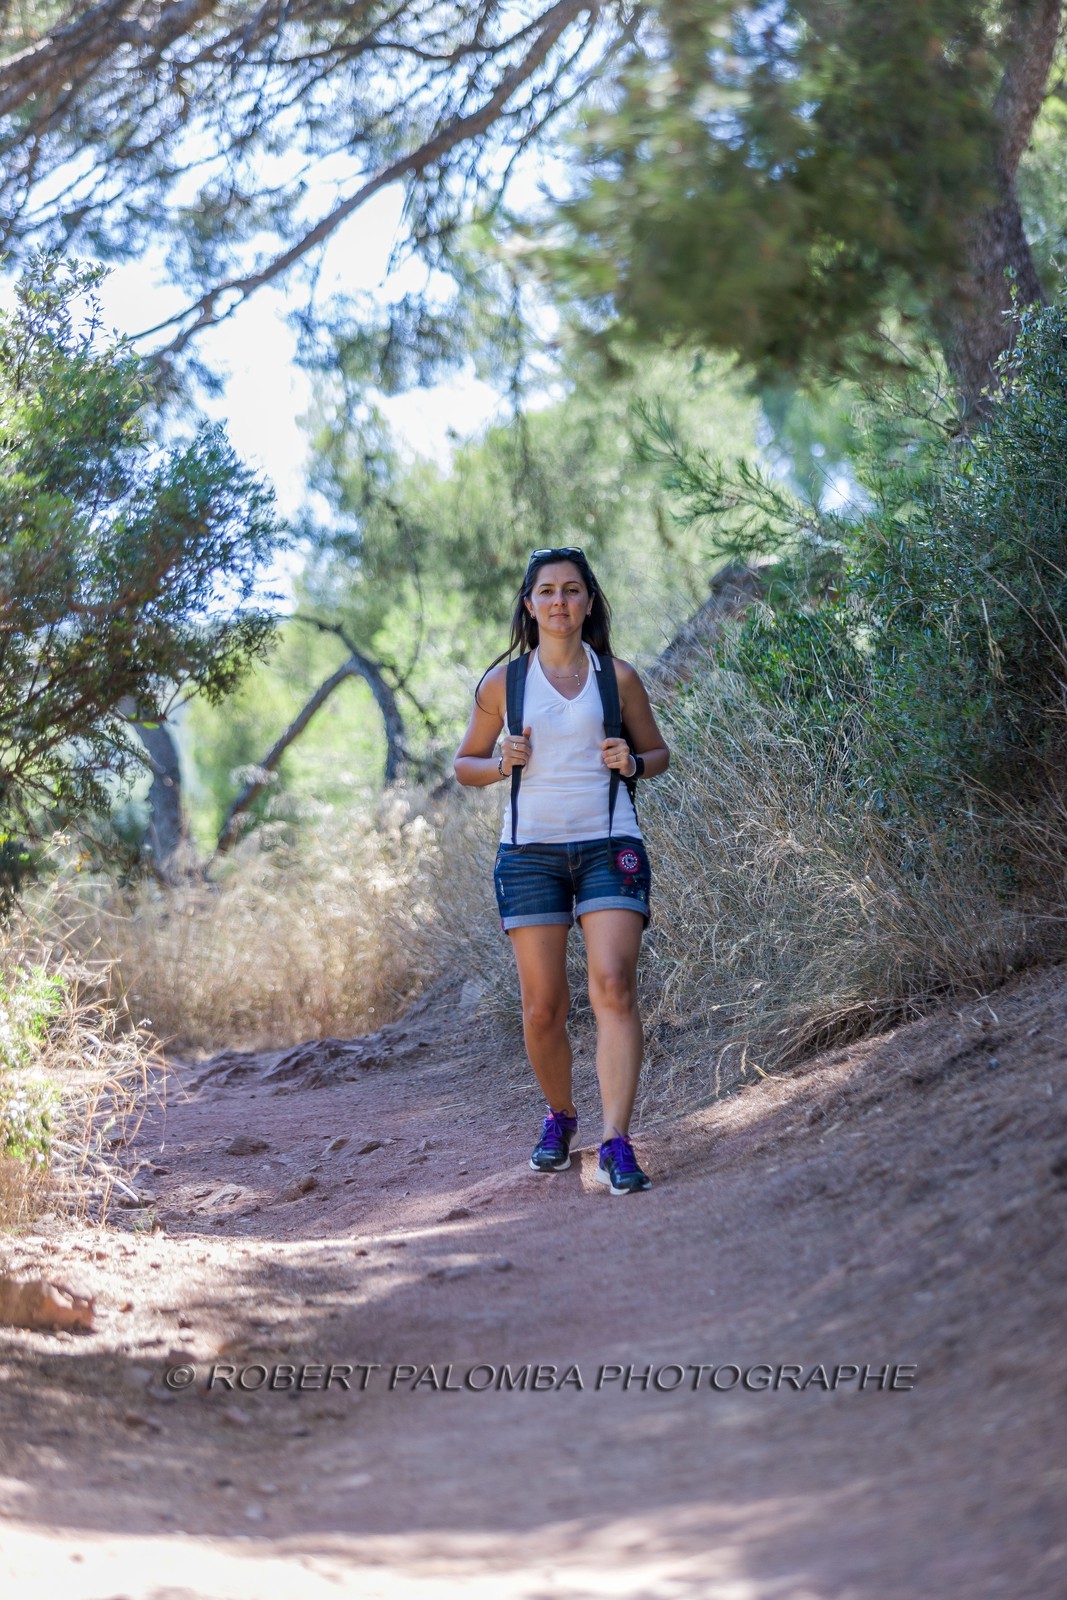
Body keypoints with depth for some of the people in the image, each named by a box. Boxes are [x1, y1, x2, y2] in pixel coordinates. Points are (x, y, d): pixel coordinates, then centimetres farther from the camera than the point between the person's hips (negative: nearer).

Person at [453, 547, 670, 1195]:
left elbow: (659, 752, 17)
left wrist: (633, 762, -6)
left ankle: (616, 1143, -20)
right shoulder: (503, 682, 7)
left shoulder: (617, 677, 6)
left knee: (614, 986, -17)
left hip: (610, 847, -1)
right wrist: (502, 764, -6)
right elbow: (466, 763, 16)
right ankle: (560, 1116, 27)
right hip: (530, 851, 1)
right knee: (543, 1007, 1)